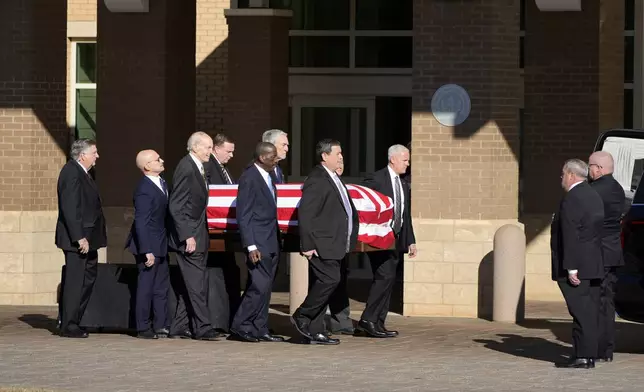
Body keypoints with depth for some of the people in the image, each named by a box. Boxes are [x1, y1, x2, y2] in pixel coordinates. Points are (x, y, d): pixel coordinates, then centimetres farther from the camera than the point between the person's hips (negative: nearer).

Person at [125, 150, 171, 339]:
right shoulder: (144, 190, -22)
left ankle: (161, 325, 21)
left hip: (160, 245, 9)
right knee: (146, 286, -1)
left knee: (161, 286, 14)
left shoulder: (161, 183, 6)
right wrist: (147, 251, -25)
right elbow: (141, 223, -23)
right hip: (149, 245, -9)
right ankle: (143, 328, 7)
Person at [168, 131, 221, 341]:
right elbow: (176, 206, -19)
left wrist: (200, 235, 16)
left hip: (197, 235, 10)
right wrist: (187, 236, -22)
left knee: (190, 284, 12)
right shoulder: (186, 169, -16)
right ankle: (203, 328, -5)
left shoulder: (198, 168, 13)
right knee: (197, 284, -8)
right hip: (189, 237, -10)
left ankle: (179, 327, 17)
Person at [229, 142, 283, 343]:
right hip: (258, 244, -9)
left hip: (271, 244, 9)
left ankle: (260, 330, 13)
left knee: (265, 289, 9)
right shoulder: (249, 178, -12)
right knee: (259, 287, -11)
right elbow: (243, 215, -15)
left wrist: (277, 243, 16)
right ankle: (240, 325, -2)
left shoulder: (268, 178, 15)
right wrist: (251, 246, -19)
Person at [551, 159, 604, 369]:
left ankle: (583, 356, -9)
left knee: (580, 311, -9)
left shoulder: (571, 200, -15)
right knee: (590, 310, 9)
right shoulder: (594, 197, 15)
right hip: (594, 265, 9)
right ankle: (588, 354, 12)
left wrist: (570, 268, -21)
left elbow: (570, 236, -20)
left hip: (577, 266, -9)